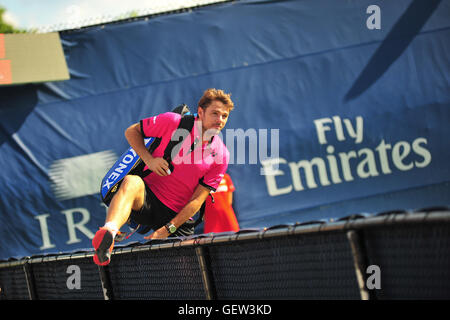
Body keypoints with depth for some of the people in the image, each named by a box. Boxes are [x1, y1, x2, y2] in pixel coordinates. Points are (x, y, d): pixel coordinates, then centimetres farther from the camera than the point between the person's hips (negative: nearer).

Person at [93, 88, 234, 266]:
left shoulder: (221, 155, -2)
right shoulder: (173, 122, -6)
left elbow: (198, 199, -5)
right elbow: (132, 132, 7)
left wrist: (168, 229, -14)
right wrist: (149, 160, -11)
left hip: (178, 215, 3)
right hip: (147, 195, -3)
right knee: (131, 182, -37)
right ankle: (109, 231, -66)